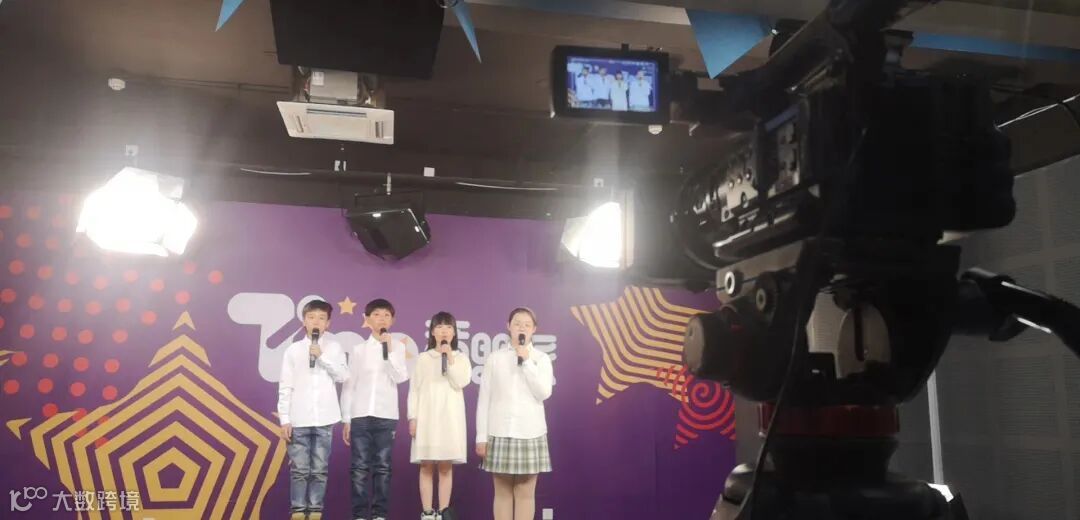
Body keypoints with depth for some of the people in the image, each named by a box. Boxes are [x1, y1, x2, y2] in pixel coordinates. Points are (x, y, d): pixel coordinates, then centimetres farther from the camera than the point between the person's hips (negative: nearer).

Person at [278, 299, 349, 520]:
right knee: (299, 469, 2)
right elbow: (285, 387, 2)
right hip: (298, 419, 0)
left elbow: (343, 376, -4)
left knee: (319, 469, 4)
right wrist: (284, 419, -2)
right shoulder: (293, 350, 3)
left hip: (324, 419, 1)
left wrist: (322, 356, -12)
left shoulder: (333, 348, 6)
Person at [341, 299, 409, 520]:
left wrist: (389, 350, -10)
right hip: (360, 414, 0)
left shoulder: (397, 347, 8)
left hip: (386, 415, 0)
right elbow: (348, 384, 7)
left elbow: (401, 377, -5)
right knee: (360, 467, 0)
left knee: (382, 467, 2)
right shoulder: (358, 349, 8)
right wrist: (345, 419, 3)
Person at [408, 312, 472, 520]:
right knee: (426, 466, 1)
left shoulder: (461, 358, 7)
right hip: (426, 416, 0)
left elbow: (460, 382, -9)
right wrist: (412, 417, -2)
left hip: (450, 416, 0)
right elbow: (414, 389, 5)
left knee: (446, 466, 2)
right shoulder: (423, 358, 7)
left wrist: (450, 358, -11)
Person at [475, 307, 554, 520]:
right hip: (500, 433, 0)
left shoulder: (541, 358, 4)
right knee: (502, 492, 6)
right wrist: (481, 436, 0)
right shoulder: (495, 358, 3)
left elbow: (544, 393, -9)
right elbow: (484, 399, 3)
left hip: (530, 433, 0)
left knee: (525, 492, 4)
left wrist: (527, 361, -11)